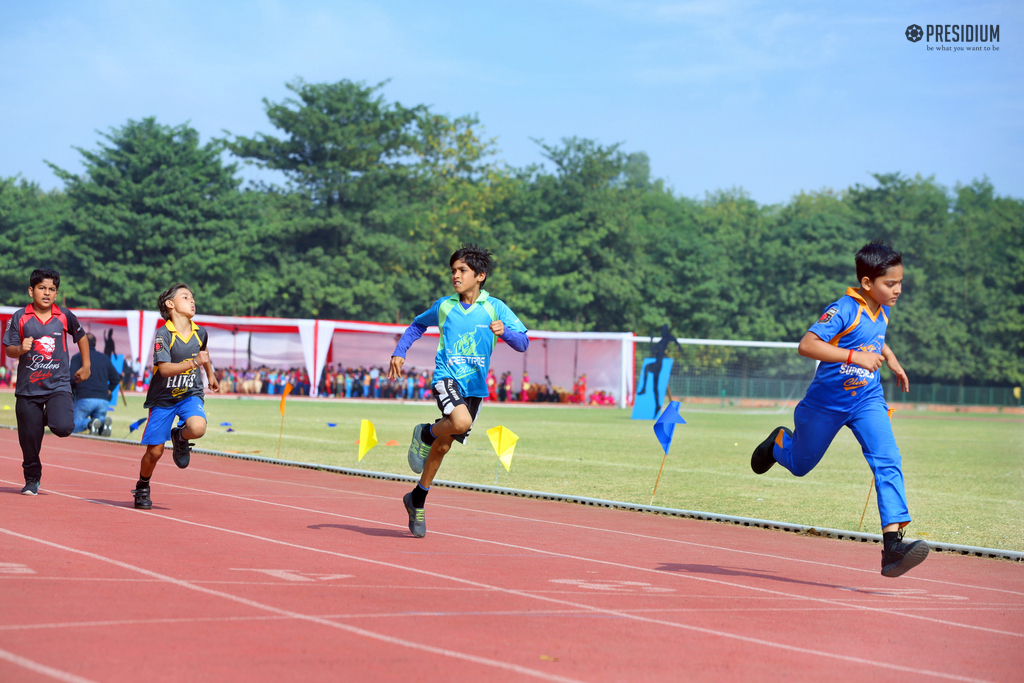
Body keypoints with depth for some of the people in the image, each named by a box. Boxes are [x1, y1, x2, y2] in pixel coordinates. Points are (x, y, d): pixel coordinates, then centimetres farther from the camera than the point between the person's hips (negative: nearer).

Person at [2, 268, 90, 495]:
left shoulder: (65, 316, 2)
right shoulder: (20, 317, -1)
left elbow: (81, 337, 19)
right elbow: (9, 349, 2)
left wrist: (86, 366, 21)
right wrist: (20, 349, -20)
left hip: (58, 384, 0)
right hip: (28, 387, 0)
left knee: (63, 427, -20)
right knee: (29, 438, 2)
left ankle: (49, 417, 16)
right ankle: (32, 479, 24)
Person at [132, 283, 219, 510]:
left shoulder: (200, 333, 0)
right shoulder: (163, 334, -16)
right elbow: (164, 369, -26)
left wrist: (210, 374, 38)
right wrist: (194, 363, -35)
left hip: (190, 394, 3)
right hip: (163, 397, -3)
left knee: (197, 428, -30)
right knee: (155, 451, -1)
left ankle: (180, 437, 8)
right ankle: (142, 488, 27)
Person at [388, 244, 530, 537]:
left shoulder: (495, 308, 0)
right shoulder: (444, 306, 4)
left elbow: (523, 342, -5)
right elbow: (417, 326, 22)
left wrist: (504, 332, -26)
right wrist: (399, 353, 10)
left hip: (475, 385, 2)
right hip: (446, 377, -2)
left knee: (442, 446, 7)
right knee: (461, 422, -33)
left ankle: (417, 500, 25)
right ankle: (426, 433, -1)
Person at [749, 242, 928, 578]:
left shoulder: (882, 311, 2)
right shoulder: (844, 310, -23)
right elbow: (806, 345, -34)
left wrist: (893, 361, 13)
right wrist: (855, 356, -39)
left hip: (867, 402, 5)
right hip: (827, 403, -4)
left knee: (888, 462, -18)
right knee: (799, 465, 17)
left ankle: (892, 543, -26)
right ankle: (779, 442, 54)